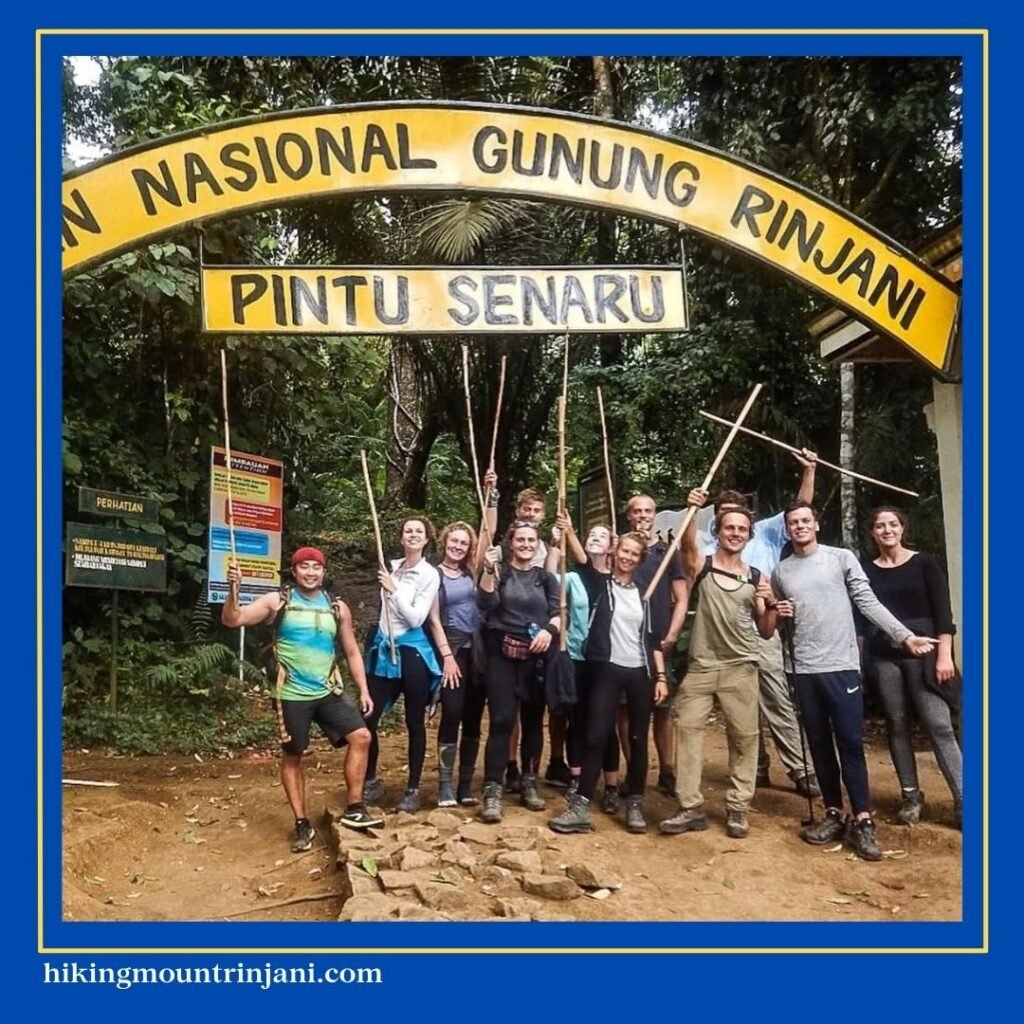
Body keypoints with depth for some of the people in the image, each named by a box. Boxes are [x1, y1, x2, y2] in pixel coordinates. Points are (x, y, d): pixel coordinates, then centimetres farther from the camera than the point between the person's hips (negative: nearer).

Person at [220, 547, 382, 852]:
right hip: (293, 695, -3)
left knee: (361, 737, -7)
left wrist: (363, 690, 5)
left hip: (329, 691, 3)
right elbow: (232, 619, -11)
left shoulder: (337, 608, 5)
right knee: (292, 757, 6)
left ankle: (354, 809, 5)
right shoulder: (277, 602, -4)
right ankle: (302, 824, 21)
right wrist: (233, 589, -29)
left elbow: (352, 652, 11)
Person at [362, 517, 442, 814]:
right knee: (367, 718, 3)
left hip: (411, 651, -5)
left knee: (414, 723, 5)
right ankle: (371, 782, 23)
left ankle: (412, 790, 17)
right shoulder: (392, 566, 7)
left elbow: (416, 618, -15)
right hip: (383, 648, 5)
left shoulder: (430, 575, -7)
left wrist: (394, 589, -17)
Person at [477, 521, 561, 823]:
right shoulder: (499, 572, 3)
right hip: (502, 654, -3)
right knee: (502, 720, -10)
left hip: (536, 656, 3)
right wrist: (489, 571, -24)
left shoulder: (545, 577, 12)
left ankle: (529, 785, 23)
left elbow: (557, 612, 6)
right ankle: (492, 791, -7)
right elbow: (486, 604, -11)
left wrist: (549, 630, -14)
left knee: (533, 720, 9)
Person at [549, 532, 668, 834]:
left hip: (641, 672, 3)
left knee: (638, 739, 7)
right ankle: (581, 806, -1)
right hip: (608, 669, -3)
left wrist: (661, 676, 4)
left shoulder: (644, 593, 9)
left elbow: (653, 638, 9)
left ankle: (635, 804, 18)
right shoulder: (599, 584, 3)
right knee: (596, 736, -6)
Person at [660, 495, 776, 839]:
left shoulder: (756, 577, 8)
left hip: (741, 668, 1)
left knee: (744, 735, 4)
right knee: (687, 729, -3)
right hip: (701, 665, -1)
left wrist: (769, 605, -11)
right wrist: (692, 510, -40)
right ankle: (691, 807, 7)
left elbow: (766, 632, 9)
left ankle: (737, 807, 18)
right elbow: (687, 544, -23)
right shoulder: (700, 565, 2)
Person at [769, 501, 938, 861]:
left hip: (842, 665, -3)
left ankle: (863, 820, 3)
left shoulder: (842, 558, 2)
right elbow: (772, 623, 20)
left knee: (850, 742, -4)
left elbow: (868, 602, -3)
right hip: (804, 669, 3)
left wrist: (905, 636, -10)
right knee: (819, 743, 9)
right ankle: (834, 814, 19)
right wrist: (776, 613, -3)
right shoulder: (780, 571, 10)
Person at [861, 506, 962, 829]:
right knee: (897, 725, 7)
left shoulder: (923, 562, 1)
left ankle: (963, 801, 0)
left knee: (939, 725, -6)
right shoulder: (866, 569, 7)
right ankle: (910, 795, 18)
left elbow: (942, 610, -2)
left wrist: (944, 654, -10)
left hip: (923, 653, -2)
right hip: (883, 657, 2)